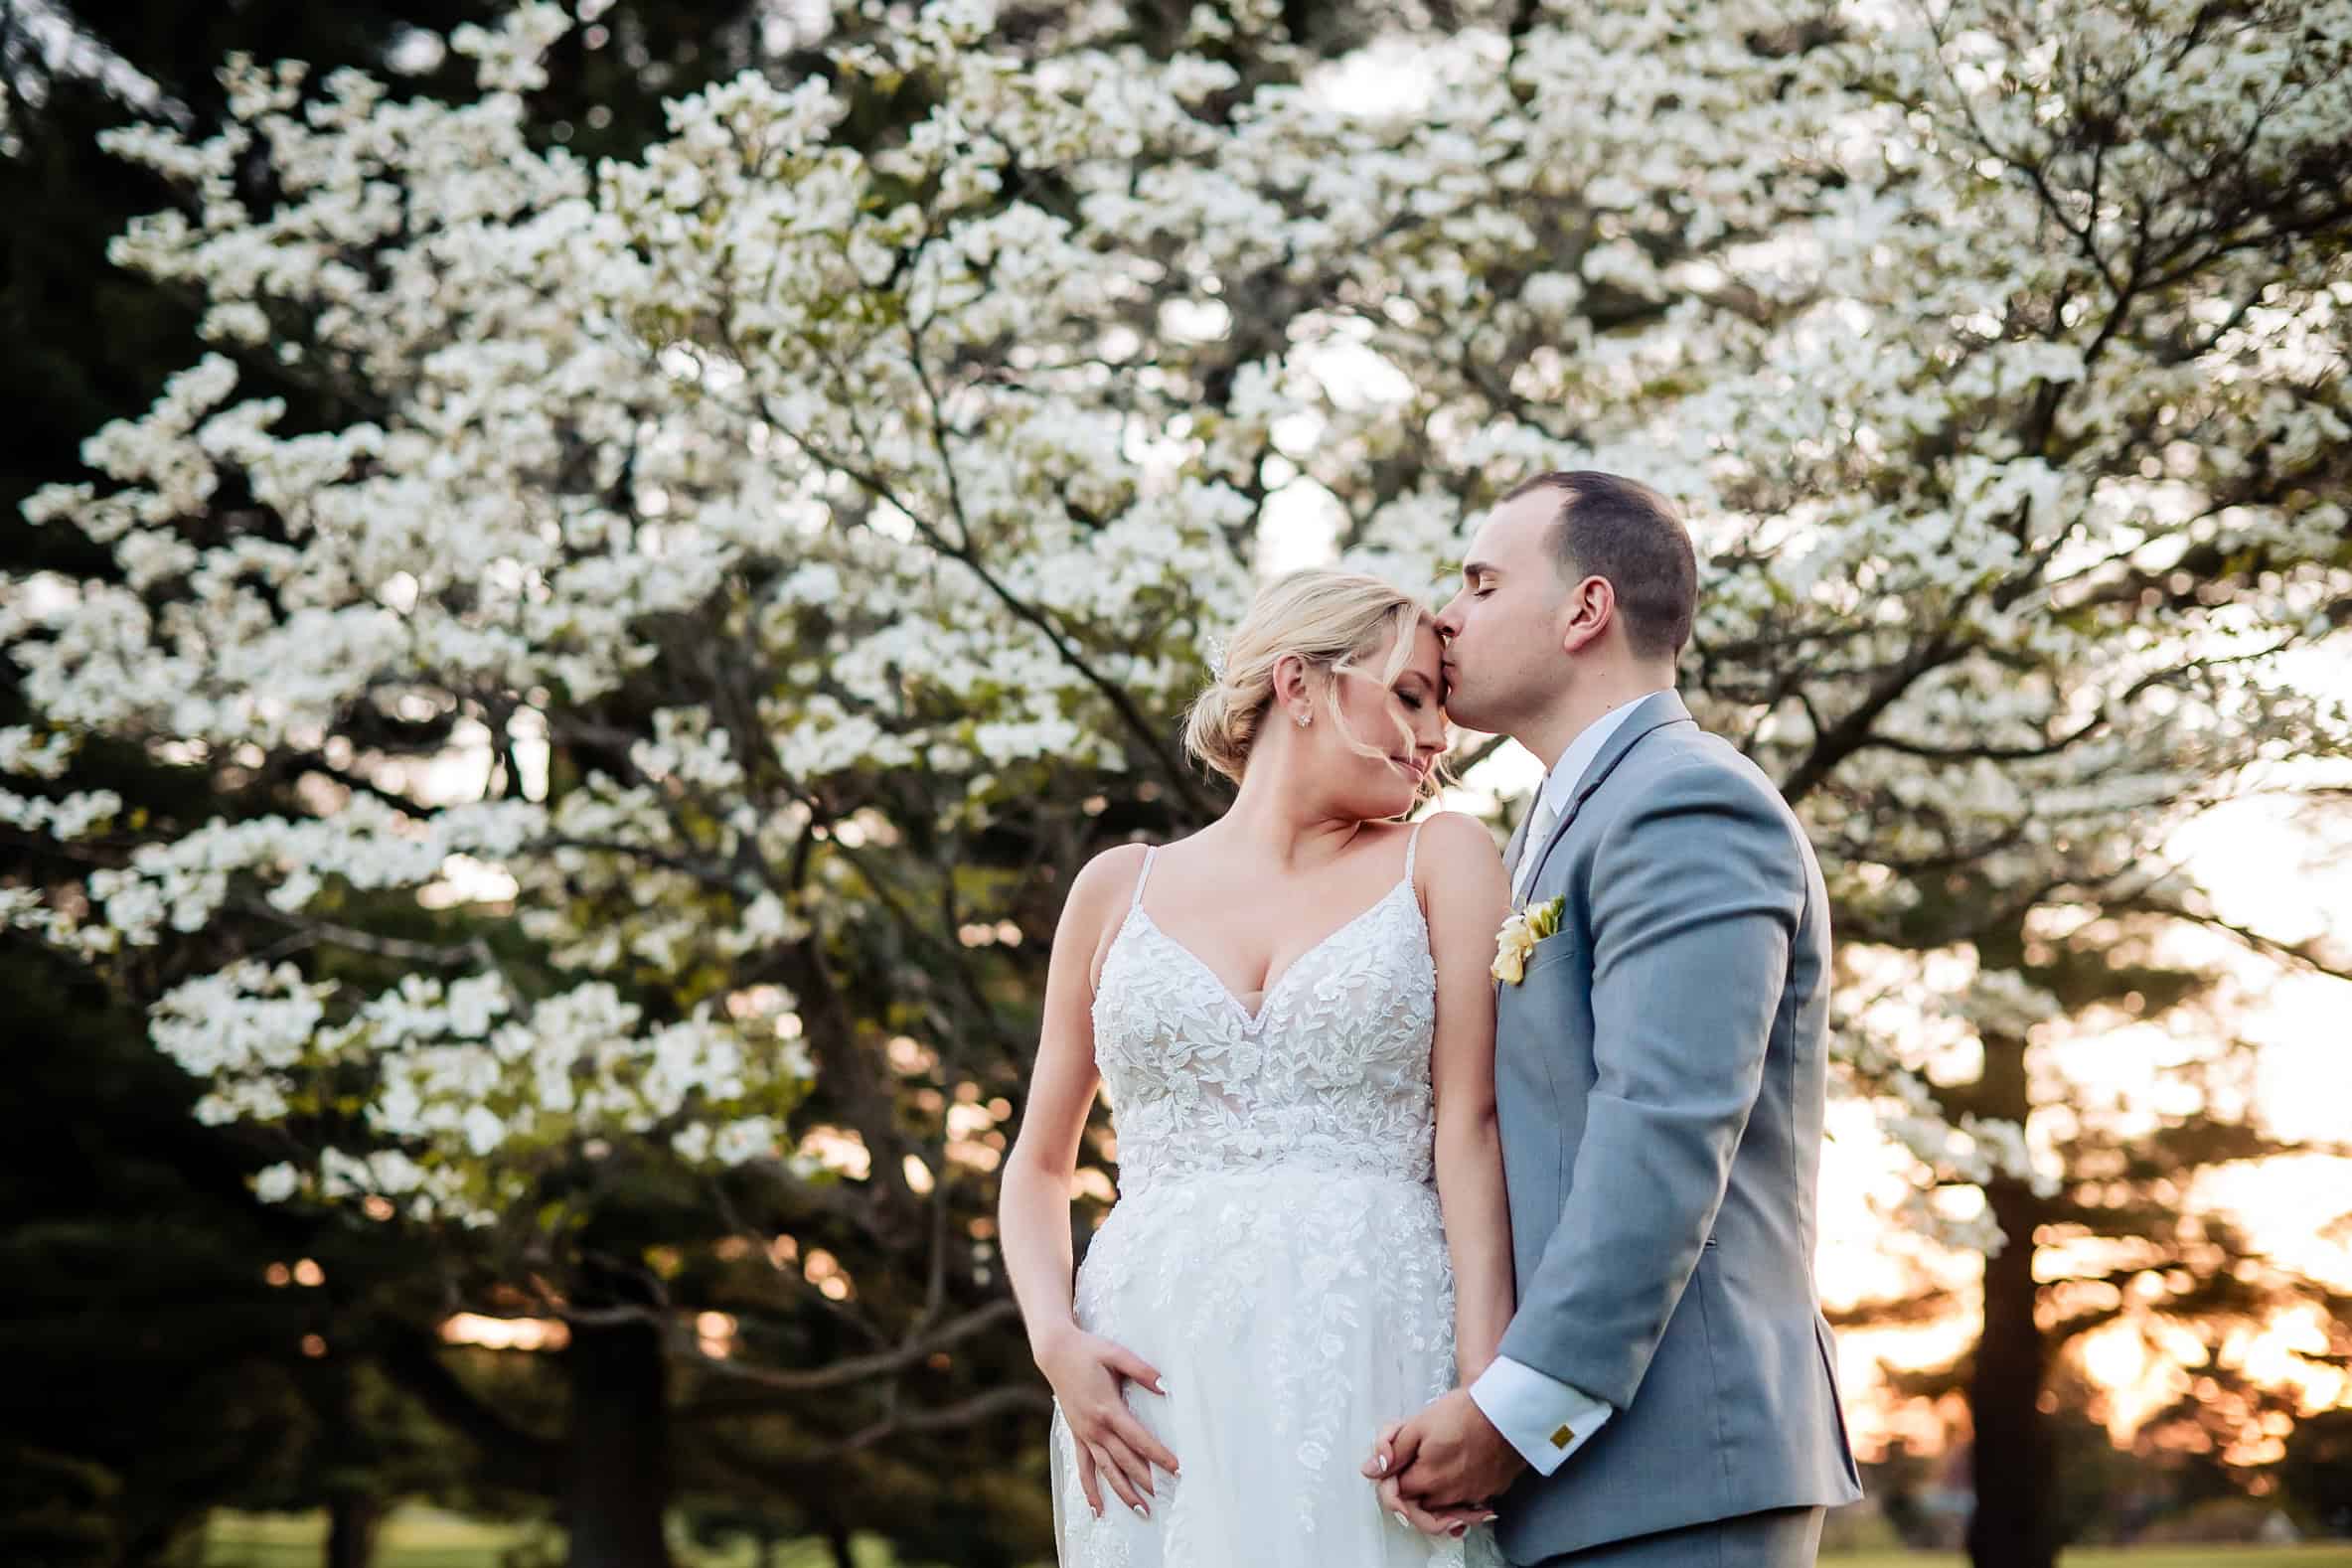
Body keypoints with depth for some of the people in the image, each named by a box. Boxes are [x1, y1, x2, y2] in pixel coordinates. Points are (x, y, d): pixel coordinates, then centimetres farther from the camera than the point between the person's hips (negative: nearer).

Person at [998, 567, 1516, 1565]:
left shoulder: (1441, 863, 11)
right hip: (1158, 1374, 1)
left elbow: (1471, 1125, 1)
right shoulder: (1120, 890, 14)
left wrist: (1488, 1386, -11)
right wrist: (1056, 1342, -1)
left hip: (1377, 1356, -1)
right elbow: (1038, 1166, 18)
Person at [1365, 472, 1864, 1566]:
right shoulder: (1561, 826, 23)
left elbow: (1667, 1134, -20)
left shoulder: (1689, 806, -9)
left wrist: (1515, 1408, -20)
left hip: (1670, 1464, -10)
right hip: (1570, 1473, 10)